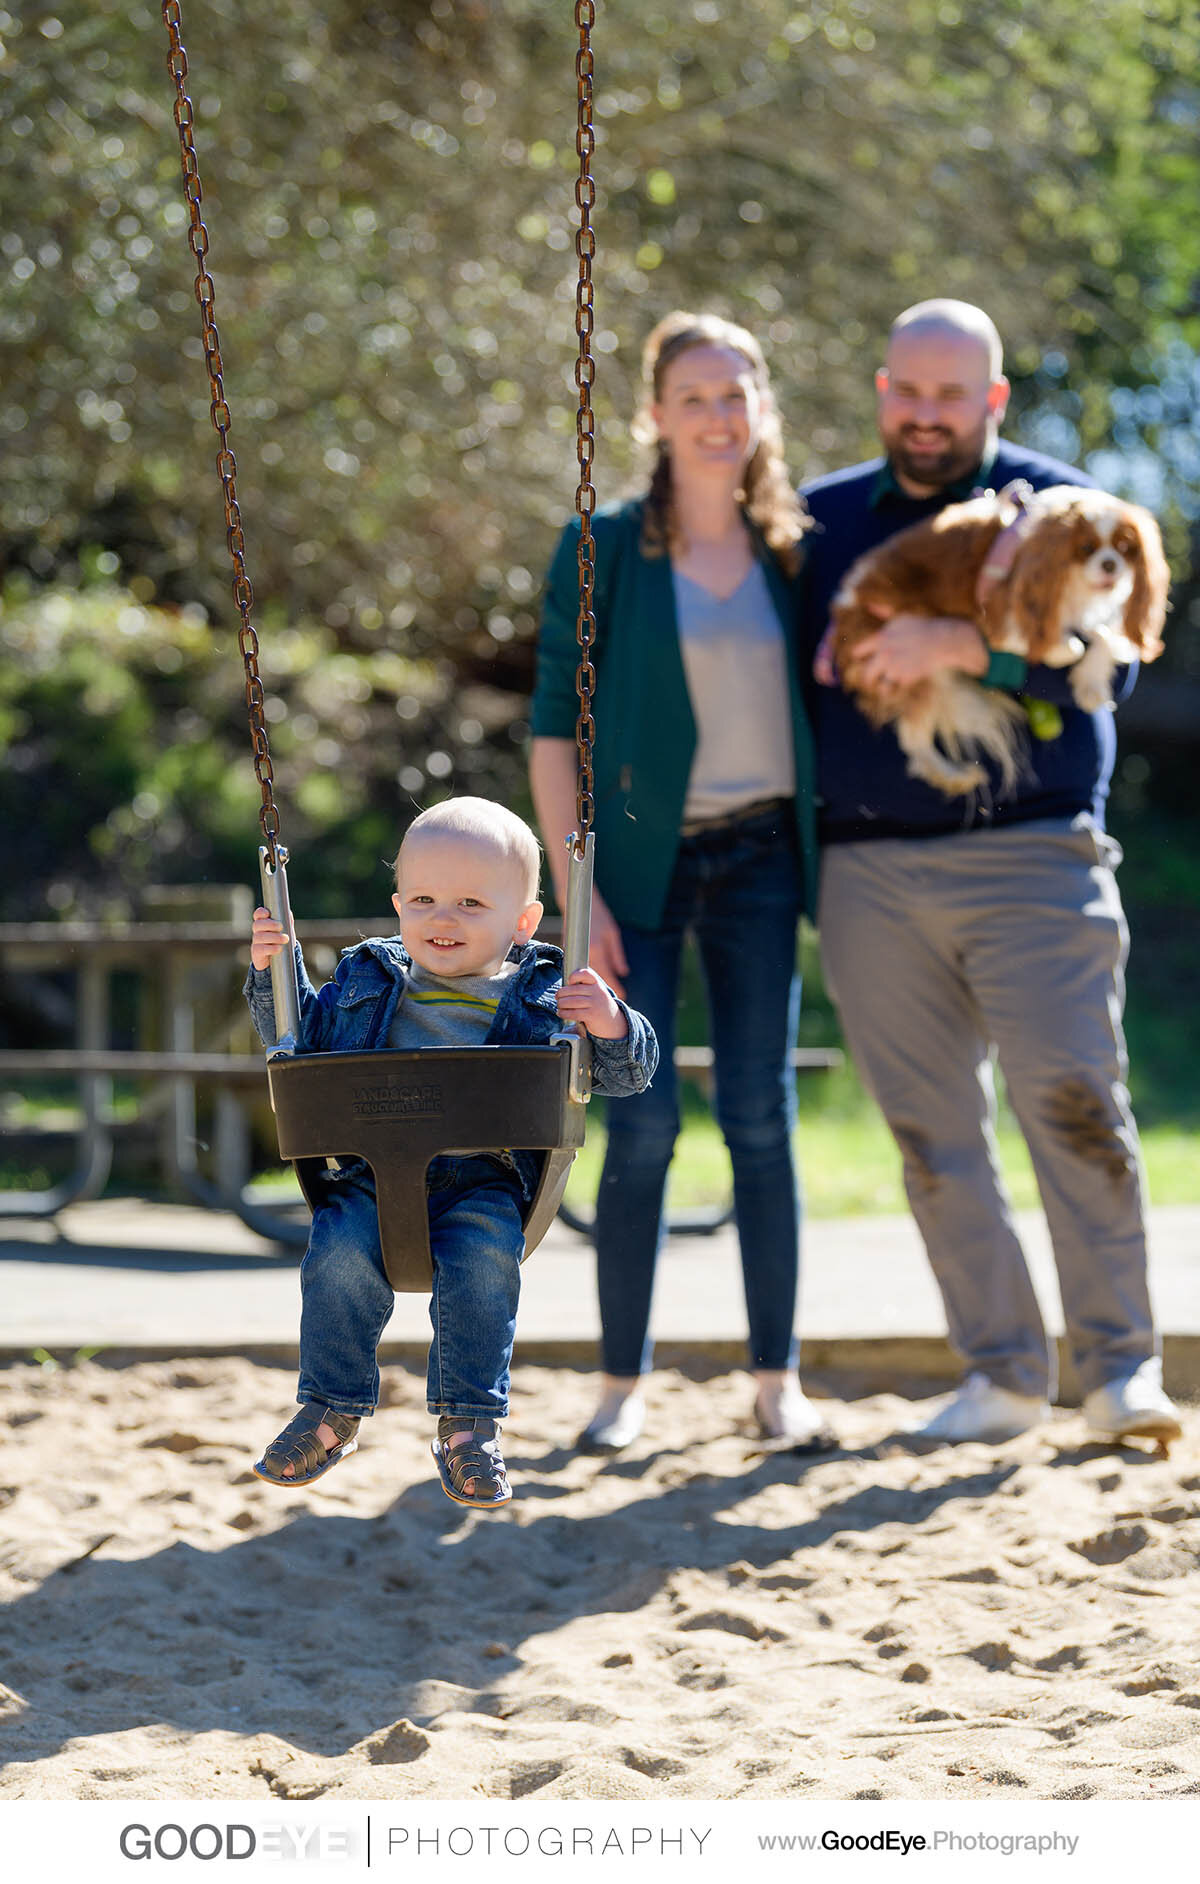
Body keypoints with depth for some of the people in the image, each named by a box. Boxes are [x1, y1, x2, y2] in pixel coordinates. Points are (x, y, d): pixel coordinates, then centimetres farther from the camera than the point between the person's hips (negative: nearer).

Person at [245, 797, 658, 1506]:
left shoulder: (543, 997, 8)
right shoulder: (369, 982, 16)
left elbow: (627, 1075, 9)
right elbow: (301, 1036, 28)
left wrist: (614, 1028, -12)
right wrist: (273, 971, 13)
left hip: (485, 1177, -2)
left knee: (484, 1260, -30)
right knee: (340, 1254, -24)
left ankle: (469, 1425, -17)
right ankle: (332, 1413, -6)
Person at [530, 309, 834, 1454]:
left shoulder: (789, 551, 8)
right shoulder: (604, 548, -2)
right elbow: (553, 729, -4)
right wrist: (576, 892, -11)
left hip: (760, 857, 3)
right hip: (642, 857, -3)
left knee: (762, 1117, 2)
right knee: (642, 1118, -5)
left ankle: (776, 1379, 9)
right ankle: (622, 1381, 5)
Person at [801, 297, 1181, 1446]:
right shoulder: (824, 519, 15)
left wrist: (962, 645, -22)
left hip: (1029, 856, -3)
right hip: (870, 869, 3)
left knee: (1074, 1102, -11)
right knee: (932, 1132, 2)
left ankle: (1119, 1365, -1)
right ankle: (1004, 1373, 9)